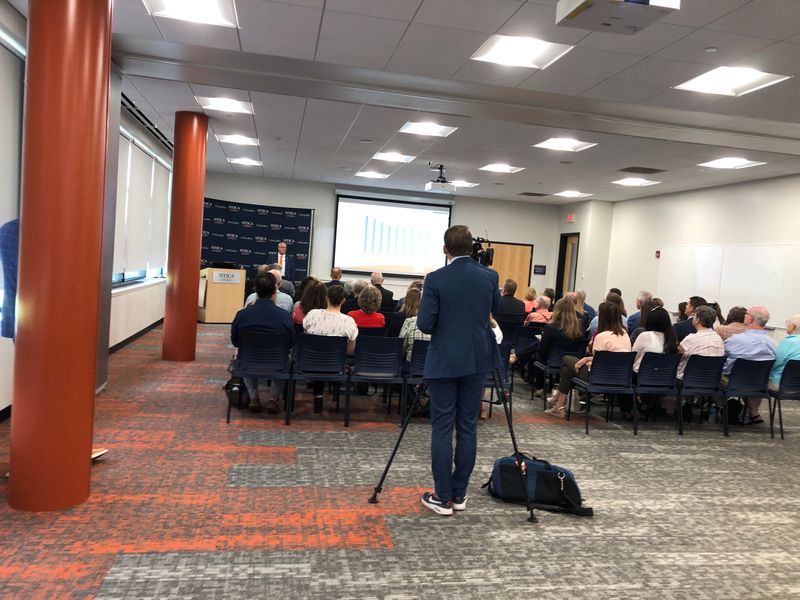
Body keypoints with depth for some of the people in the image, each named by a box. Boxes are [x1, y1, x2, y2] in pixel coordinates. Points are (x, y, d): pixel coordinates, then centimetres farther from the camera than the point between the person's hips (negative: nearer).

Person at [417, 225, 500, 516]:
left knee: (442, 429, 3)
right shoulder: (489, 276, 0)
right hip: (477, 360, 4)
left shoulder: (435, 279, -12)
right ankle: (459, 494, 17)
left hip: (444, 361, -4)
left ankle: (443, 497, 7)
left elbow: (424, 324, -12)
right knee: (468, 427, 10)